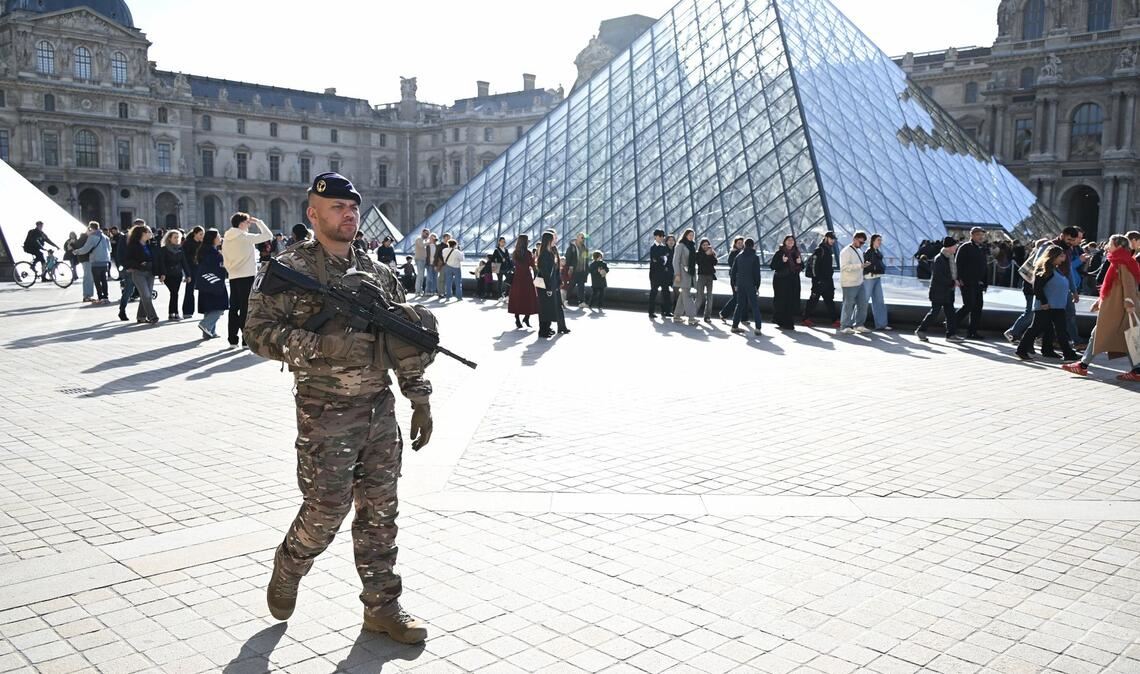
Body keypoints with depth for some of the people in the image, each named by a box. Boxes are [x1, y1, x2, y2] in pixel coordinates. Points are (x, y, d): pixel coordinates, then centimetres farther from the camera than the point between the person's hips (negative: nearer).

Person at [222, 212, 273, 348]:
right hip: (247, 276, -6)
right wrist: (258, 222, 2)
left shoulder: (226, 239, 9)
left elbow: (225, 260, 13)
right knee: (246, 308, -3)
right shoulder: (246, 237, -10)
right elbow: (268, 235, -8)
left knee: (234, 308, 9)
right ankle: (246, 339, -3)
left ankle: (232, 340, 11)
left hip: (233, 277, 6)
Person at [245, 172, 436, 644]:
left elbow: (407, 343, 14)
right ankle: (287, 571, 30)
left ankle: (382, 607, 21)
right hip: (326, 413, -5)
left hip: (380, 408, 5)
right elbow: (260, 332, -11)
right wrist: (320, 345, -24)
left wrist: (420, 400, 10)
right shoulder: (292, 269, -5)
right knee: (326, 509, -1)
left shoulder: (379, 274, 11)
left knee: (380, 511, 9)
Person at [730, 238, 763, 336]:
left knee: (740, 305, 13)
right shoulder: (755, 257, -6)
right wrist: (757, 286, -1)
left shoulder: (739, 256, 7)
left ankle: (735, 326, 11)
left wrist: (735, 284, 14)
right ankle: (757, 328, -8)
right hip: (751, 285, -4)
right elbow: (757, 273, -8)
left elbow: (733, 272, 8)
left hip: (740, 285, 4)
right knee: (755, 306, -1)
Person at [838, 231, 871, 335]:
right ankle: (845, 326, 6)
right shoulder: (846, 251, -11)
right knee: (848, 305, -3)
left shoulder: (859, 251, 17)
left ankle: (859, 325, 20)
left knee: (863, 304, 9)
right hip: (849, 284, -9)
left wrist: (865, 265, 10)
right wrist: (860, 266, -26)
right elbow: (844, 267, -22)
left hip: (860, 283, 9)